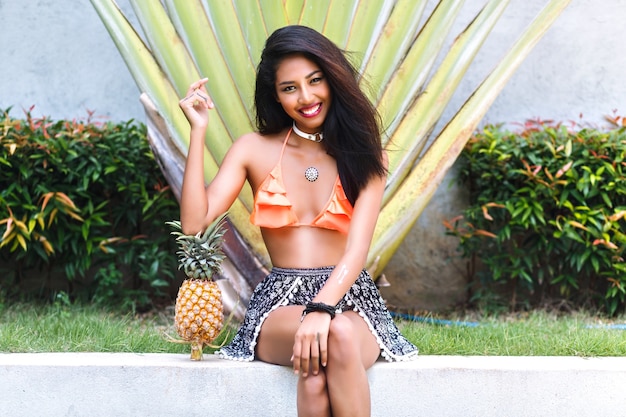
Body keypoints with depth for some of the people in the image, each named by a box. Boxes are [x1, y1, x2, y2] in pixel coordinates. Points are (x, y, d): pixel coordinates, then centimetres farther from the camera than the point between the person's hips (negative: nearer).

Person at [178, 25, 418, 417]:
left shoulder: (365, 156, 3)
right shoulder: (254, 149, 6)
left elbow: (358, 248, -11)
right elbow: (194, 222, -6)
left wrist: (322, 309, -29)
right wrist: (199, 132, -7)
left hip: (349, 298, 0)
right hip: (281, 301, 0)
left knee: (339, 334, -36)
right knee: (321, 348, -35)